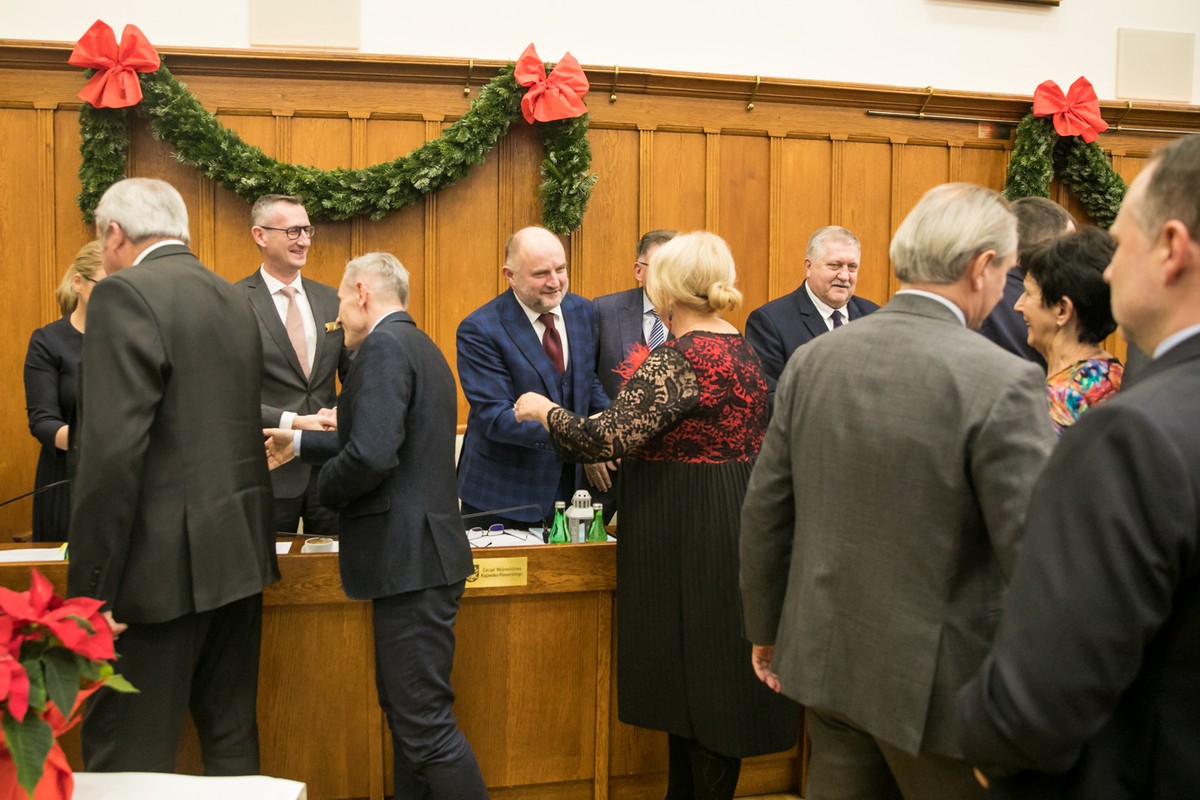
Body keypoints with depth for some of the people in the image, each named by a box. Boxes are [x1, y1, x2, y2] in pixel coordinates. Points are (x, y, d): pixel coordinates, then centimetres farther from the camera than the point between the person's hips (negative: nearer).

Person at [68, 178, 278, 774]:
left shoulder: (126, 295, -12)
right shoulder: (234, 301, 13)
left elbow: (112, 452, -20)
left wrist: (90, 587, -16)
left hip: (164, 563, -8)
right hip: (238, 553, 8)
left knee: (129, 759, 1)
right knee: (231, 741, 17)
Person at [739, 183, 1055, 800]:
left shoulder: (812, 359, -2)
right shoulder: (1002, 381, -19)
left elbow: (765, 511, 4)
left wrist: (766, 629, 17)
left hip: (826, 658, 6)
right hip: (939, 683, -5)